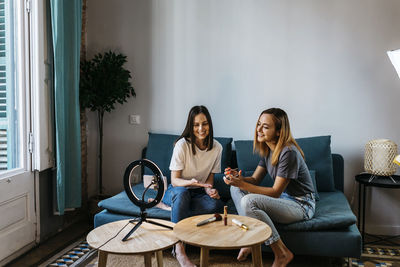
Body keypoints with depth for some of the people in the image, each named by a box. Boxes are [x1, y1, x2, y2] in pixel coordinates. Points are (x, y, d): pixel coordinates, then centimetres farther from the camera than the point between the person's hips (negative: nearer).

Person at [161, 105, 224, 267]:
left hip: (198, 193, 3)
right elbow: (174, 180, -15)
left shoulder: (216, 147, -5)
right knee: (181, 193, -40)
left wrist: (209, 189, -18)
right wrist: (190, 182, -36)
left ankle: (174, 209, -19)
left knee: (216, 204, -31)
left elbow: (210, 178, 5)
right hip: (178, 190, -3)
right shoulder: (182, 145, -17)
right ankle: (179, 250, -38)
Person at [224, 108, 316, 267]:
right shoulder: (267, 149, 4)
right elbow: (255, 179, 6)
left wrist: (242, 184, -27)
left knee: (249, 201, -28)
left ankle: (281, 253, -14)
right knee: (235, 188, -1)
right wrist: (239, 178, -17)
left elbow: (275, 192, -22)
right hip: (283, 199, 9)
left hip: (301, 205, -9)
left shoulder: (288, 152, -24)